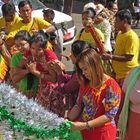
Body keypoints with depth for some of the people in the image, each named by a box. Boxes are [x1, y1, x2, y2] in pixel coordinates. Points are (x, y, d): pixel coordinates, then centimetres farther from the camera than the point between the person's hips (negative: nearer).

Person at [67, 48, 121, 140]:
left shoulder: (111, 86, -19)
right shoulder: (85, 83, 3)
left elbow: (109, 116, -21)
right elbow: (78, 105, 8)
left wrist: (85, 125, -26)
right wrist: (67, 120, -9)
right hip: (82, 130, 6)